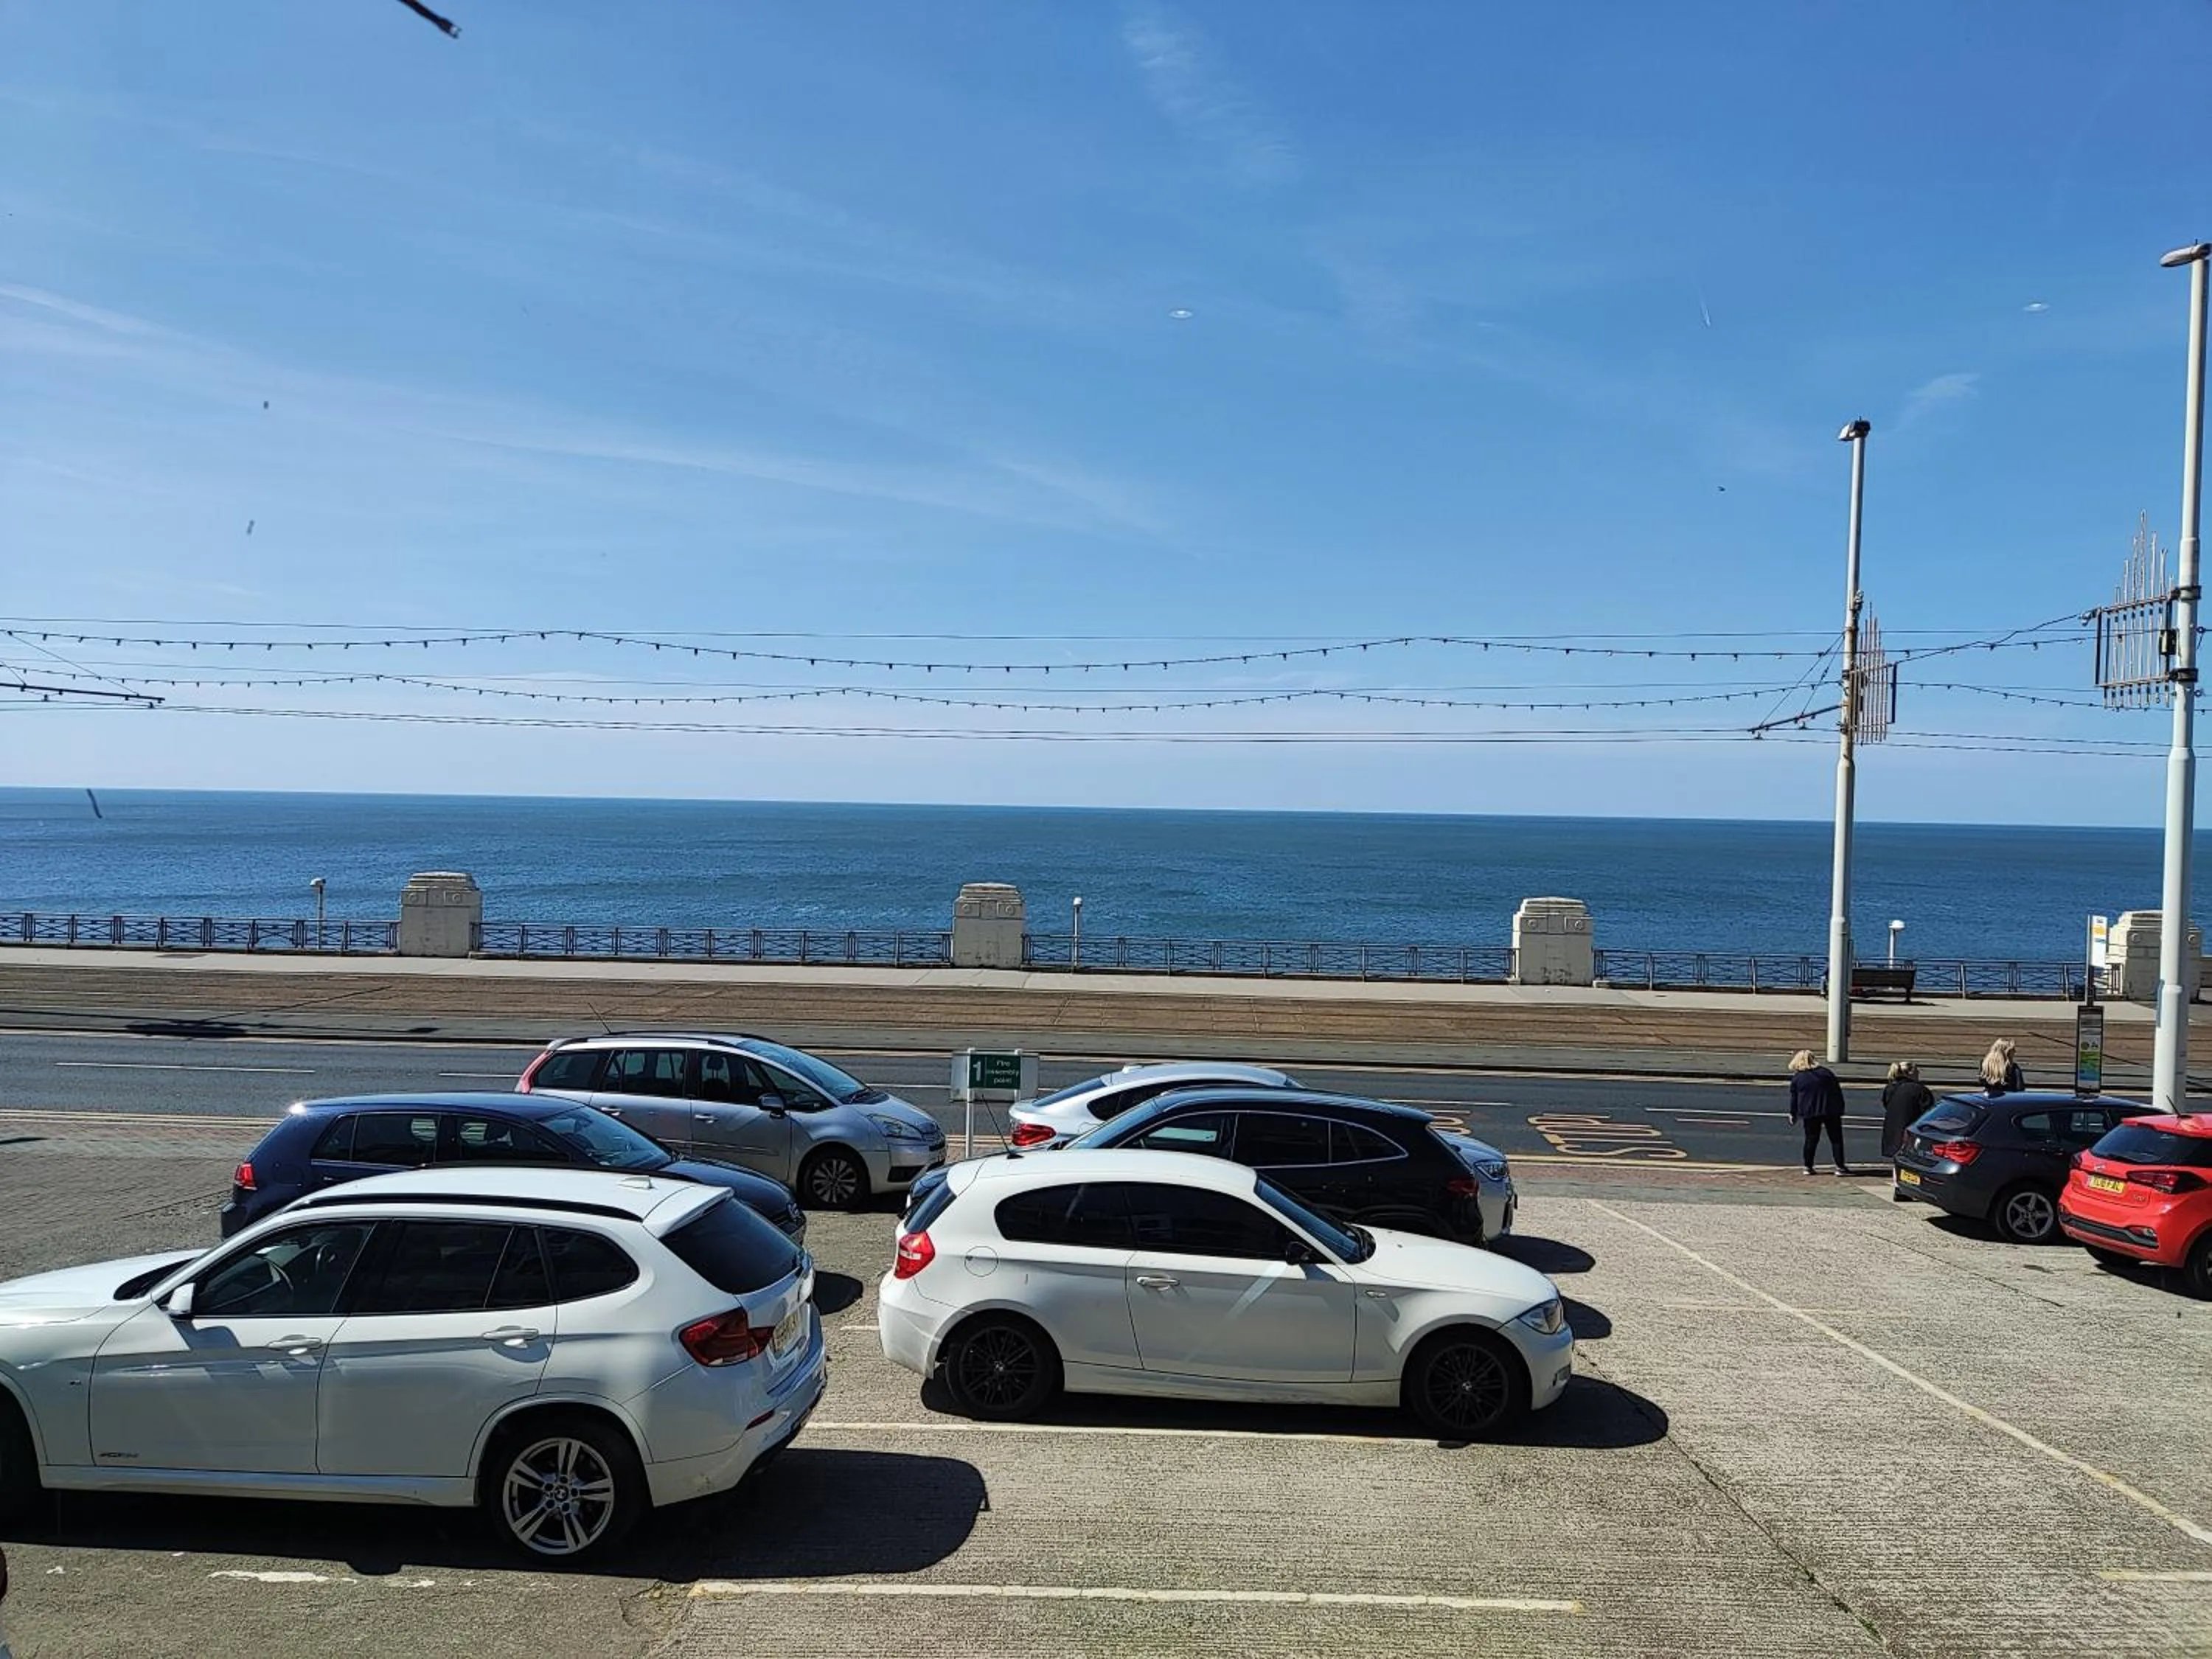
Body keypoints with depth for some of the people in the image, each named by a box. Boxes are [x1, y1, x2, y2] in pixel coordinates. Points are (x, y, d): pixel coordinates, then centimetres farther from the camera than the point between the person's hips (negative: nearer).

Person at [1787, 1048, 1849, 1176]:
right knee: (1836, 1139, 5)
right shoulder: (1826, 1072, 6)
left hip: (1810, 1113, 0)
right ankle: (1840, 1166, 1)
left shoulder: (1796, 1078, 2)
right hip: (1831, 1111, 0)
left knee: (1811, 1139, 8)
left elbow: (1794, 1098, 5)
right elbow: (1838, 1092, 6)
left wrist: (1793, 1114, 17)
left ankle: (1808, 1166, 8)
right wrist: (1840, 1111, 11)